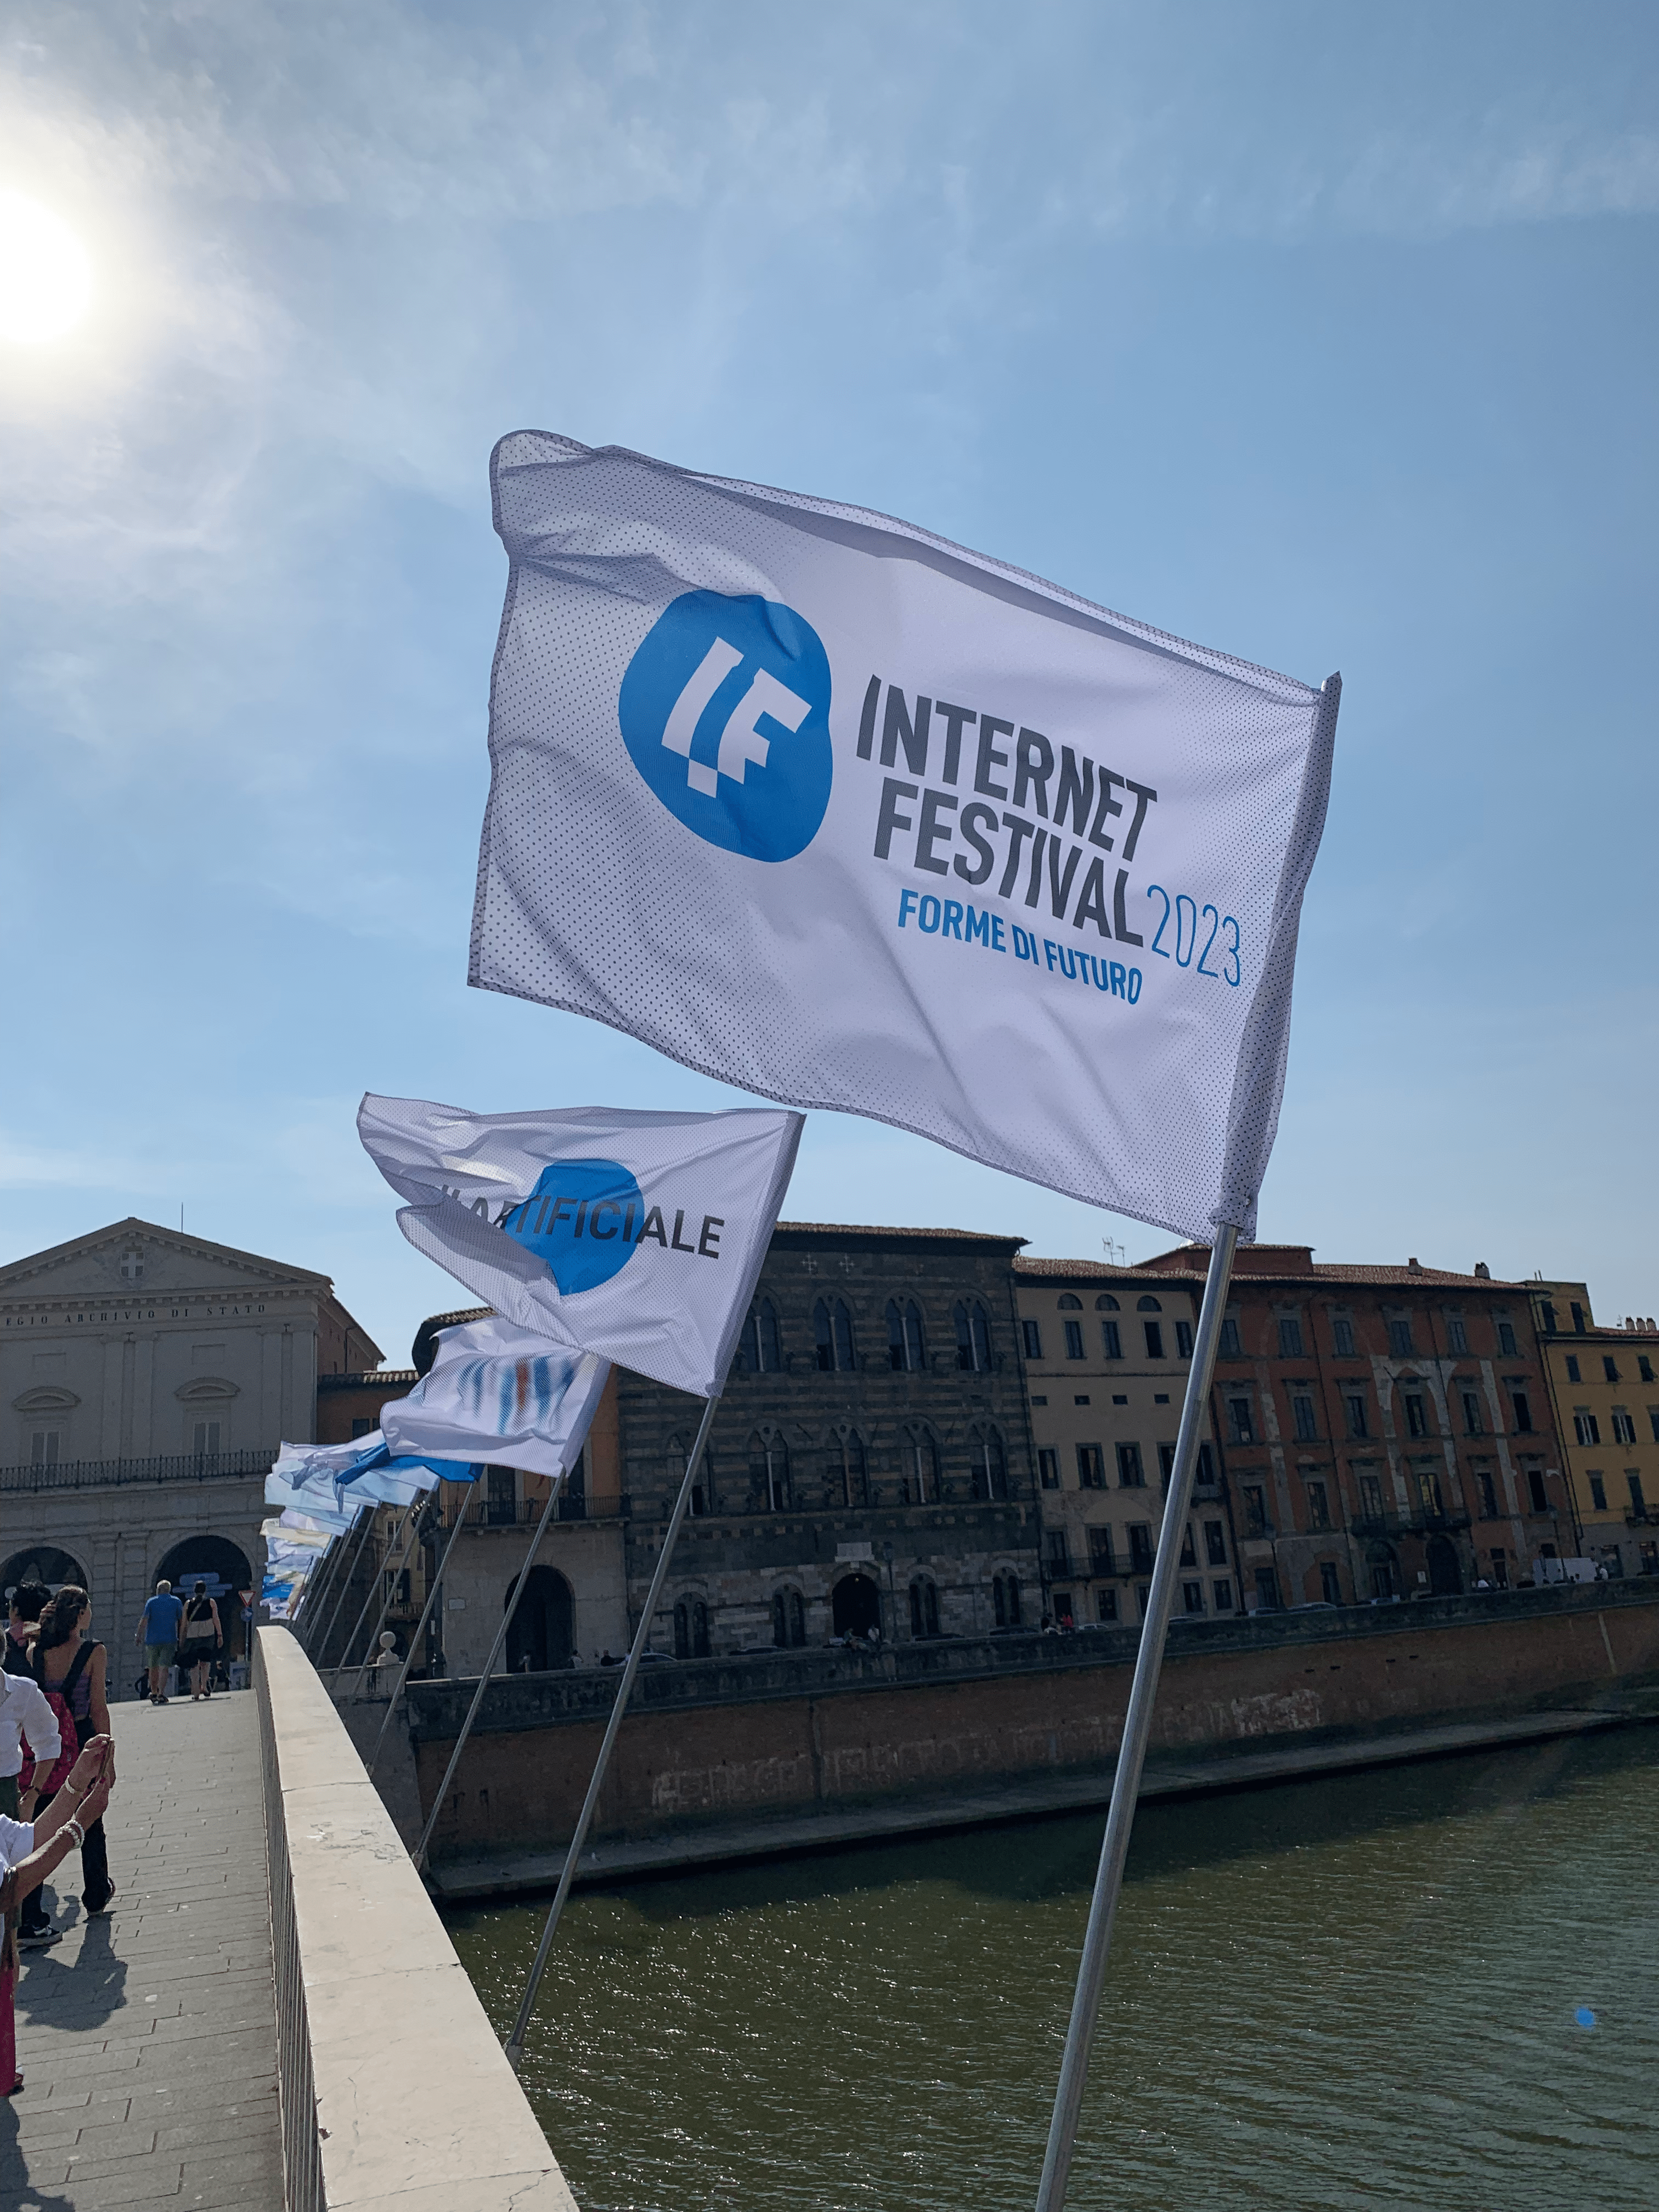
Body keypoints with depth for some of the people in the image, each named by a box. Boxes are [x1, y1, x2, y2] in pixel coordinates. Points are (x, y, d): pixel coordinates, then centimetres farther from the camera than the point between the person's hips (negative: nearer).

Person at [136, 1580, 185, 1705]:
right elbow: (182, 1621, 5)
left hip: (152, 1640, 1)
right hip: (170, 1640, -1)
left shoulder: (151, 1602, 5)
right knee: (164, 1667, -5)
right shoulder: (176, 1602, 6)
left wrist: (139, 1636, -2)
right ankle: (161, 1694, -18)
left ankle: (154, 1693, 24)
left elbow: (144, 1621, -6)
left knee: (153, 1667, 15)